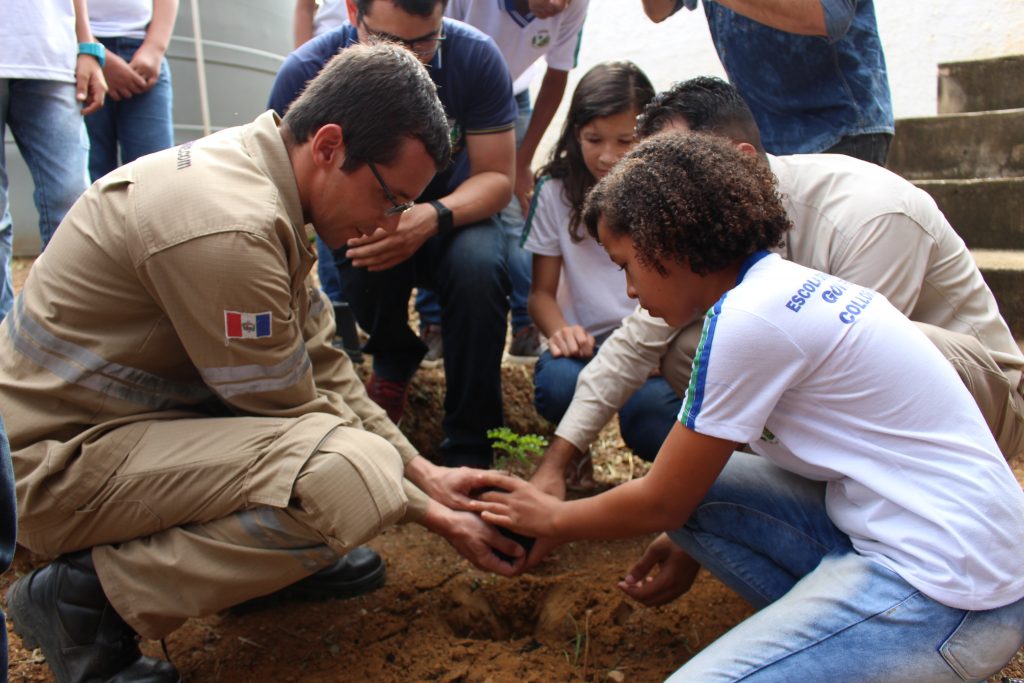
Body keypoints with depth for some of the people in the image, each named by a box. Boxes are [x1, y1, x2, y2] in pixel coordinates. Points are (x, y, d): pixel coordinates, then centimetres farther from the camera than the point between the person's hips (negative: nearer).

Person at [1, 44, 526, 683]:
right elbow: (295, 416, -20)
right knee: (357, 478, -29)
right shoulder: (228, 225, -28)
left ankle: (280, 543, 7)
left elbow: (319, 362, 3)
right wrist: (433, 516, -10)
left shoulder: (259, 170, 0)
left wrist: (424, 472, 0)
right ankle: (86, 596, -12)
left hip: (143, 408, 10)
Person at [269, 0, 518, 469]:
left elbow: (497, 177, -15)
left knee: (479, 265, -34)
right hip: (361, 219, 0)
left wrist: (434, 216, -35)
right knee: (369, 257, -36)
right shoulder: (304, 72, -19)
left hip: (450, 218, 1)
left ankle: (468, 452, -16)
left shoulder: (476, 56, -18)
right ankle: (395, 360, 1)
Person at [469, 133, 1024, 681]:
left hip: (954, 595, -9)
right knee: (693, 485, 4)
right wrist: (690, 542, 23)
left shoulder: (749, 317, -19)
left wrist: (555, 520, 7)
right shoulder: (790, 286, 7)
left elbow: (662, 503, -9)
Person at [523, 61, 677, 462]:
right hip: (587, 341, 1)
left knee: (649, 408, -33)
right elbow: (542, 291, 4)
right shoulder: (557, 190, 2)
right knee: (557, 386, -33)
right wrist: (560, 331, -20)